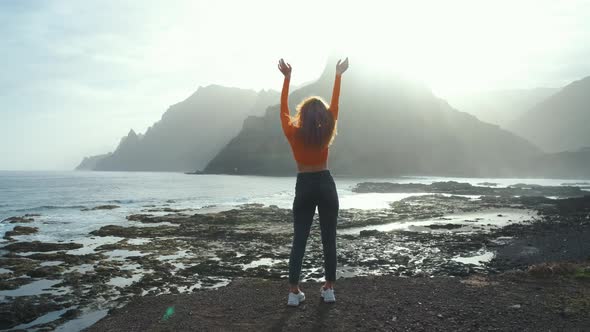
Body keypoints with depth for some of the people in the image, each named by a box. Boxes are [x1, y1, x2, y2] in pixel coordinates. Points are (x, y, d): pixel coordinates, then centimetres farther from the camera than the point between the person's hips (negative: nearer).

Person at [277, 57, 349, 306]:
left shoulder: (293, 133, -6)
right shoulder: (326, 132, -4)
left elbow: (283, 107, 3)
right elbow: (334, 105, 5)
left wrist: (287, 77, 5)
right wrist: (338, 75, 11)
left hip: (304, 187, 0)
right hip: (326, 185, 1)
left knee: (299, 241, 4)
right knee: (329, 239, 8)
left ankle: (294, 292, 4)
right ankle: (329, 289, 14)